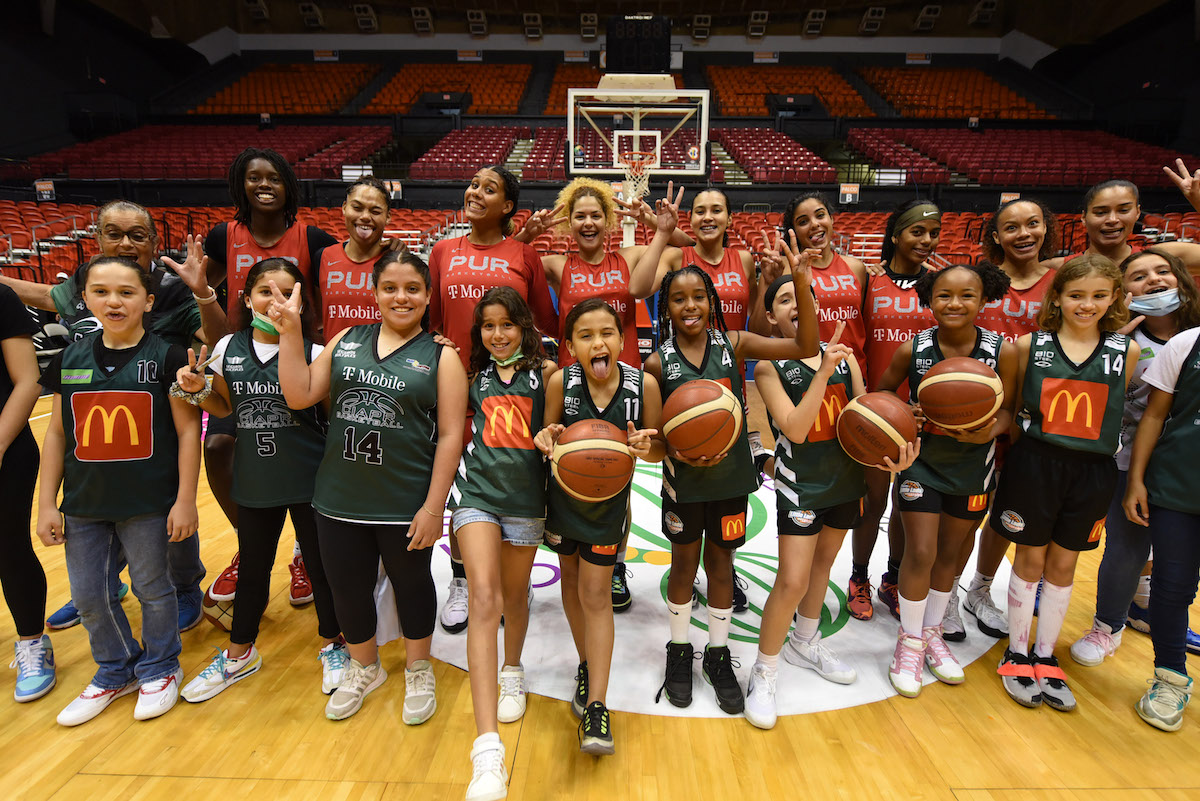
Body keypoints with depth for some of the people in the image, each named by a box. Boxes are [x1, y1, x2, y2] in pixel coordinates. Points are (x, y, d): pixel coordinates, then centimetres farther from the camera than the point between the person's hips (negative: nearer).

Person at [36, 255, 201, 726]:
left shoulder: (166, 357, -9)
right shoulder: (69, 359, 4)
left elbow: (187, 430, -9)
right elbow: (57, 434, 8)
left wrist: (186, 499, -11)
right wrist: (47, 503, 6)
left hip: (148, 504, -4)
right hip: (84, 505, 5)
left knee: (152, 589, 10)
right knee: (89, 597, 14)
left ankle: (159, 669, 33)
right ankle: (116, 672, 37)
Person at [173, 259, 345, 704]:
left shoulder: (313, 351, -9)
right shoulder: (228, 348, 2)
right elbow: (226, 407, 14)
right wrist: (198, 390, -5)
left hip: (309, 480, -3)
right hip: (254, 478, 4)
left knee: (321, 563, 10)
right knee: (252, 567, 19)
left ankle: (332, 645, 34)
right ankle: (239, 655, 41)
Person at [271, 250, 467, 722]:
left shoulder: (441, 356, -6)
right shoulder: (346, 341, 5)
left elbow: (450, 435, -10)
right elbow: (299, 396, 1)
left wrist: (433, 507, -13)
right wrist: (290, 331, -8)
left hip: (406, 505, -3)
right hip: (340, 501, 4)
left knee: (411, 583, 16)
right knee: (347, 587, 17)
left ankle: (418, 670, 42)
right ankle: (364, 669, 45)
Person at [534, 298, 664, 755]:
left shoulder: (644, 384, -20)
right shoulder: (560, 381, -19)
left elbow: (661, 447, -9)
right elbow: (550, 433, -4)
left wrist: (646, 447, -31)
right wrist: (546, 438, -27)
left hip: (609, 499, -2)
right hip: (563, 493, 2)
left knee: (595, 594, 1)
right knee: (571, 580, 18)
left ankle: (596, 706, 12)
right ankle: (587, 666, 42)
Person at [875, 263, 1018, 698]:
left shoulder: (1002, 351, -12)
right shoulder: (912, 349, -13)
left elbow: (1006, 408, -6)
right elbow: (882, 392, -1)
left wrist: (990, 430, -27)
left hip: (973, 467, 2)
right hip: (922, 462, -2)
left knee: (949, 553, 16)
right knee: (920, 553, -3)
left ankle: (932, 632, 37)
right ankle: (910, 641, 19)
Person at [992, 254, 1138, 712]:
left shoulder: (1127, 351, 2)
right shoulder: (1030, 345, -2)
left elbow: (1121, 414, 5)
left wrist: (1130, 479, 2)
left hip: (1092, 471, 2)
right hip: (1035, 464, -1)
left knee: (1062, 566, 13)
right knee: (1030, 560, 9)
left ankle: (1045, 657, 29)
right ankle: (1016, 654, 24)